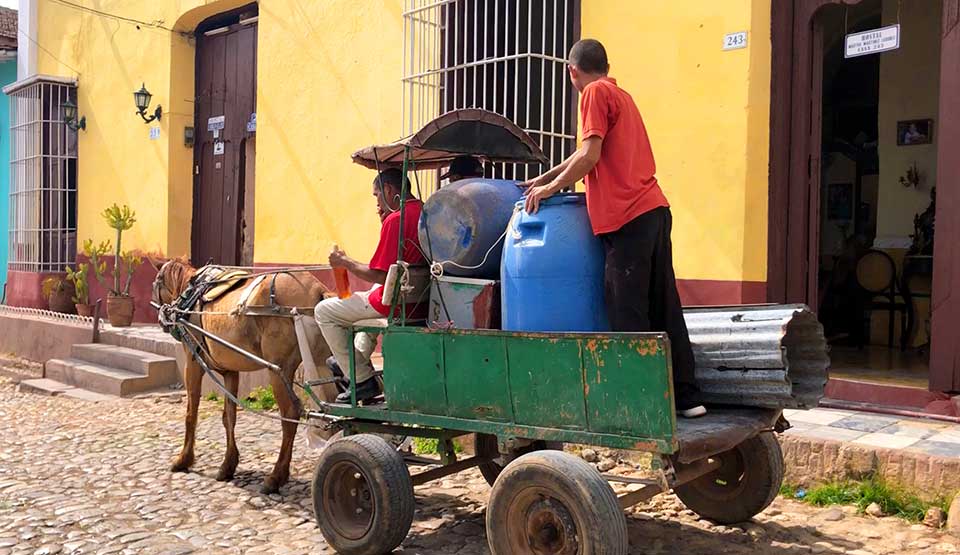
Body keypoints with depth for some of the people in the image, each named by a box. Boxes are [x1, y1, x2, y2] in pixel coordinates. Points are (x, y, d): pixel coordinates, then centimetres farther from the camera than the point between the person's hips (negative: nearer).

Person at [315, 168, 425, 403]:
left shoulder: (395, 219, -20)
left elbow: (380, 275, -22)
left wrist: (345, 262, -8)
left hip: (395, 303, -9)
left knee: (323, 311, 3)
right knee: (372, 295, 40)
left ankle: (362, 379, 5)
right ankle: (359, 359, 42)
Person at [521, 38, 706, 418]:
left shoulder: (596, 92, -2)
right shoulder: (620, 94, 24)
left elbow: (589, 155, -12)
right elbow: (589, 155, 30)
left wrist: (550, 188, -2)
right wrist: (545, 178, 34)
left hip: (627, 217, -9)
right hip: (653, 209, 9)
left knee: (628, 315, -5)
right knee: (664, 309, 10)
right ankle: (685, 397, 16)